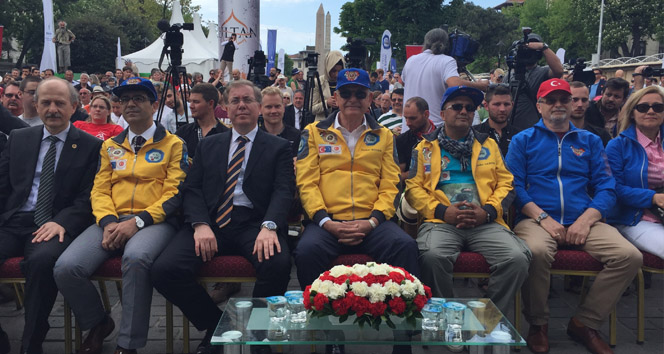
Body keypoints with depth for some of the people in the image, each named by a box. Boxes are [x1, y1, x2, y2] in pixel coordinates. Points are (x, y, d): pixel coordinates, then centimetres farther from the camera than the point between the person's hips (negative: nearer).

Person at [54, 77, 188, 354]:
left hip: (155, 222, -4)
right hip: (113, 221, 4)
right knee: (66, 267, -21)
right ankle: (98, 323, 10)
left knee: (135, 257, -39)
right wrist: (108, 223, -8)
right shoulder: (110, 146, 20)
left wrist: (138, 221, -16)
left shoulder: (173, 144, 5)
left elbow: (175, 193, -3)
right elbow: (100, 190, 13)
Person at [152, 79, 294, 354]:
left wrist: (269, 226, -22)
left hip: (253, 223, -2)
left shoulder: (278, 147, 13)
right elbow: (192, 189, 11)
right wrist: (200, 224, -11)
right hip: (211, 222, 3)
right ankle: (216, 326, 3)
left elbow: (284, 190, -1)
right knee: (164, 270, -23)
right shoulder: (208, 146, 21)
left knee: (277, 264, -35)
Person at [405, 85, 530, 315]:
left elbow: (506, 184, 15)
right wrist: (443, 211, -9)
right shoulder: (425, 147, 18)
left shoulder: (488, 145, 24)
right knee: (432, 256, -34)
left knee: (518, 258, -26)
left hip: (486, 223, 2)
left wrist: (487, 212, -5)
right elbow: (413, 187, 7)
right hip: (441, 222, -2)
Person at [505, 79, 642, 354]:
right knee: (537, 252, -36)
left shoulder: (590, 141, 18)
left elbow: (606, 187, 10)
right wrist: (544, 218, -14)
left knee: (630, 256, -21)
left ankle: (585, 323, -1)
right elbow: (515, 186, 0)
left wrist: (586, 220, -9)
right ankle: (538, 324, -8)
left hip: (583, 221, 3)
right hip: (537, 218, -3)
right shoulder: (523, 140, 11)